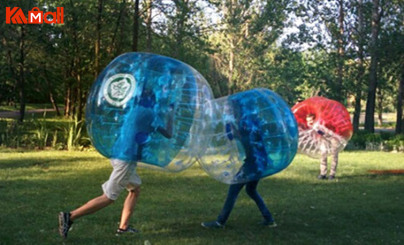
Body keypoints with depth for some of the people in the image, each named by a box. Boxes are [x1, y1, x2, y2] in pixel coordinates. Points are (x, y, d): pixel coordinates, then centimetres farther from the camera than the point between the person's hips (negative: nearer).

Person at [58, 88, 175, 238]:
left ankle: (123, 226, 19)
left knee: (135, 189, 21)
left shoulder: (134, 112, 17)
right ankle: (70, 216, -9)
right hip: (126, 159, -9)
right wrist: (171, 112, 8)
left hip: (119, 156, 9)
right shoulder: (148, 113, -6)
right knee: (108, 198, -5)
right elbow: (168, 134, -4)